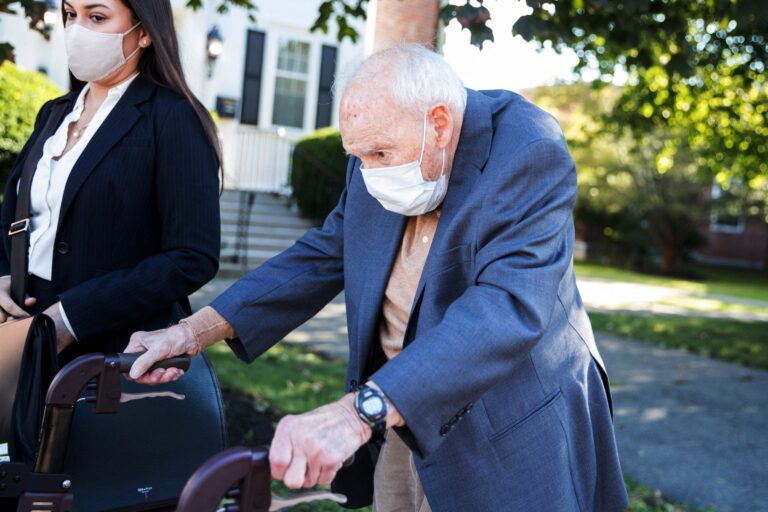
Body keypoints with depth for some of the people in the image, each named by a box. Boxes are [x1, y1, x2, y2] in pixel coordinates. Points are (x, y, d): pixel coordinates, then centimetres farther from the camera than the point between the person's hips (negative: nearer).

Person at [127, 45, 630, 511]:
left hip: (506, 434, -5)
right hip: (405, 413, 6)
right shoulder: (383, 152, -3)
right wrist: (196, 331, -6)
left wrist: (358, 411, -45)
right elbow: (323, 254, 4)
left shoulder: (529, 153, -22)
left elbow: (508, 308, -35)